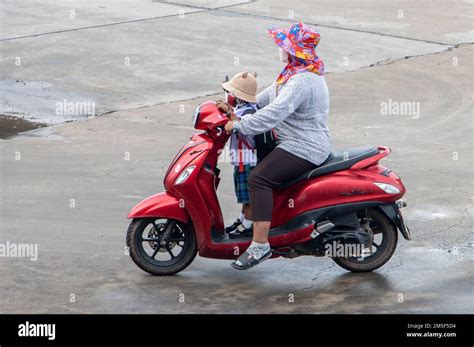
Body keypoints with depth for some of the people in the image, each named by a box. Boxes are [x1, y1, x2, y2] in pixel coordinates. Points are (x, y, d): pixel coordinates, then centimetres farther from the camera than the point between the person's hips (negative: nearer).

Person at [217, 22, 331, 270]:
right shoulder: (298, 72, 13)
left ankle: (260, 245, -27)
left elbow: (274, 113, -31)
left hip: (304, 150, -12)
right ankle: (248, 219, 30)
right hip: (302, 143, 12)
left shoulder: (301, 81, -23)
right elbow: (268, 97, 20)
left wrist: (239, 126, -25)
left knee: (259, 178, -25)